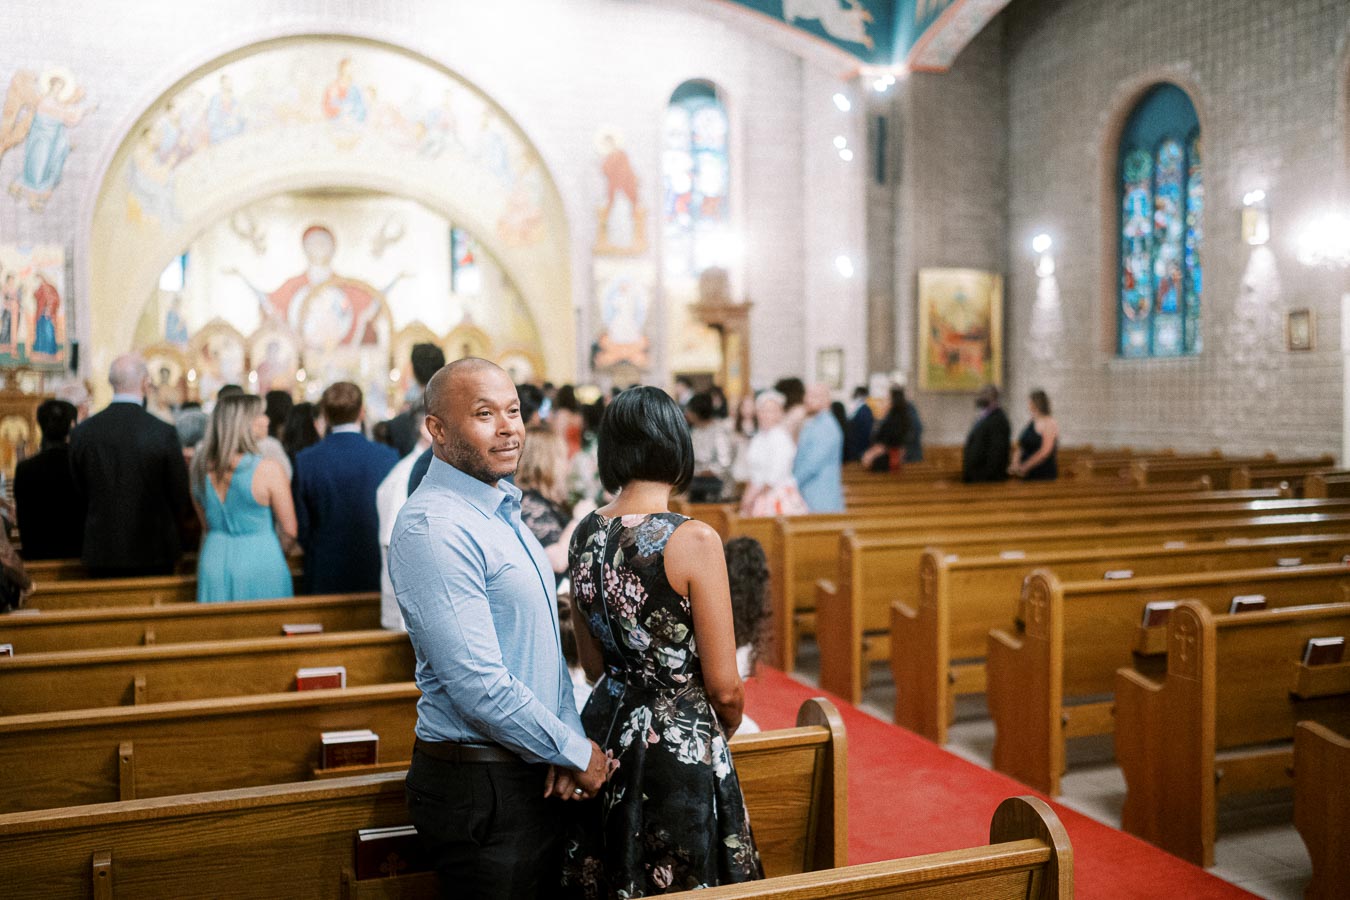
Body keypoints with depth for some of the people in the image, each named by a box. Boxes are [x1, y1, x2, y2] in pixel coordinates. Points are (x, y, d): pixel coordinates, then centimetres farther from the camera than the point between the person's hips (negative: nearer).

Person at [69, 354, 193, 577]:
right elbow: (181, 497, -5)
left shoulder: (82, 432, -3)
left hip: (101, 552, 3)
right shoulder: (164, 432, -11)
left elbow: (77, 498, 5)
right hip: (154, 551, -2)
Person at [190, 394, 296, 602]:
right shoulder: (269, 469, -17)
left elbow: (206, 524, 12)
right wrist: (279, 553, 8)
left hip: (213, 559, 5)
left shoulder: (200, 467, 0)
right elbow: (289, 531, -11)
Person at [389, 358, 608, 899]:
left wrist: (569, 736, -2)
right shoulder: (433, 527, -21)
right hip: (480, 788, -9)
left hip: (536, 774, 9)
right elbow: (479, 686, -25)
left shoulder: (502, 510, 10)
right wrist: (577, 753, -14)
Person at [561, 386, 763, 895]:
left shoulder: (584, 536, -1)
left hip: (608, 736, 7)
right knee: (685, 888, 11)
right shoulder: (694, 540, -20)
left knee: (612, 880, 22)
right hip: (681, 747, -6)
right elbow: (725, 688, -14)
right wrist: (727, 728, 6)